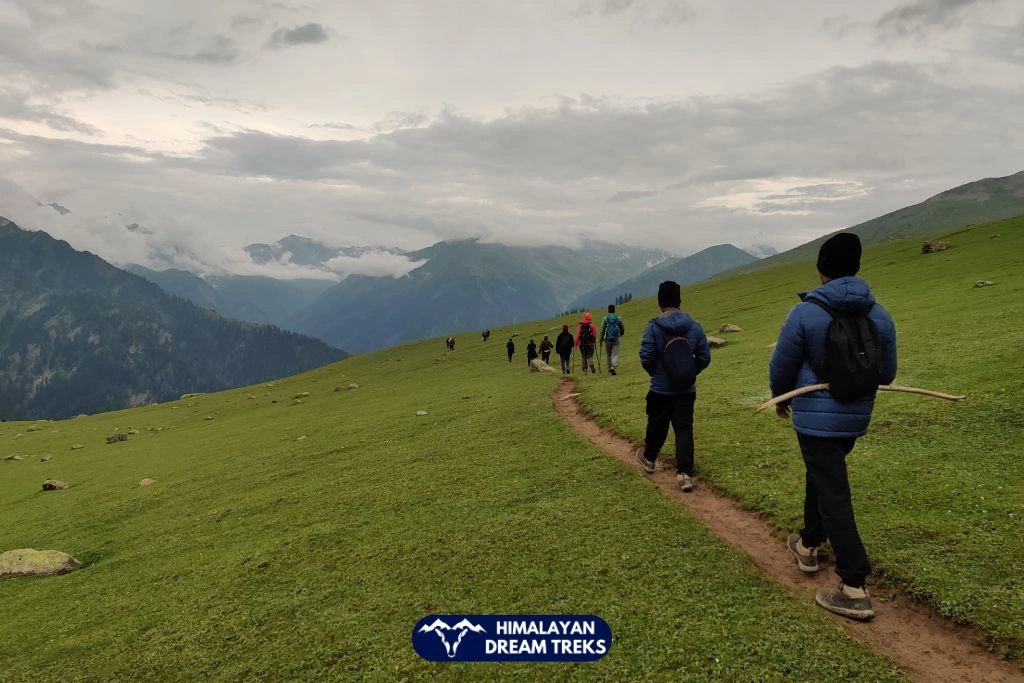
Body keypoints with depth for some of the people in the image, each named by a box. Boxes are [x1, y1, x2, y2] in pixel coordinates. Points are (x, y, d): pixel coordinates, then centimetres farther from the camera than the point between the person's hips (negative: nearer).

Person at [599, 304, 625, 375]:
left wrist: (601, 340, 1)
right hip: (616, 339, 0)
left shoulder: (605, 319, -3)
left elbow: (602, 330, -5)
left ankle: (609, 368, 19)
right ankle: (613, 367, -21)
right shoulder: (618, 318, 2)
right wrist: (620, 335, 34)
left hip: (607, 339, 0)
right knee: (615, 354, -1)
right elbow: (622, 329, 13)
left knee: (608, 354, 13)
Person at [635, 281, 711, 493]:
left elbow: (646, 358, -15)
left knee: (656, 426, 18)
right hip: (686, 390, 1)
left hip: (660, 390, -1)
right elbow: (705, 357, -1)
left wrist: (656, 373, 5)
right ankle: (685, 473, -5)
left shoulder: (654, 327, -13)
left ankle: (649, 458, 39)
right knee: (684, 430, 3)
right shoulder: (694, 326, -3)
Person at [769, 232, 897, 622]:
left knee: (833, 495, -3)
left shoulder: (805, 312, -15)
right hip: (857, 417, 5)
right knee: (820, 476, 25)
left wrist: (781, 400, 13)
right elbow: (887, 374, 6)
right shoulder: (879, 315, -2)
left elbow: (781, 367, -7)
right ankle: (808, 544, 42)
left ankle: (854, 589, -3)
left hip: (816, 418, -5)